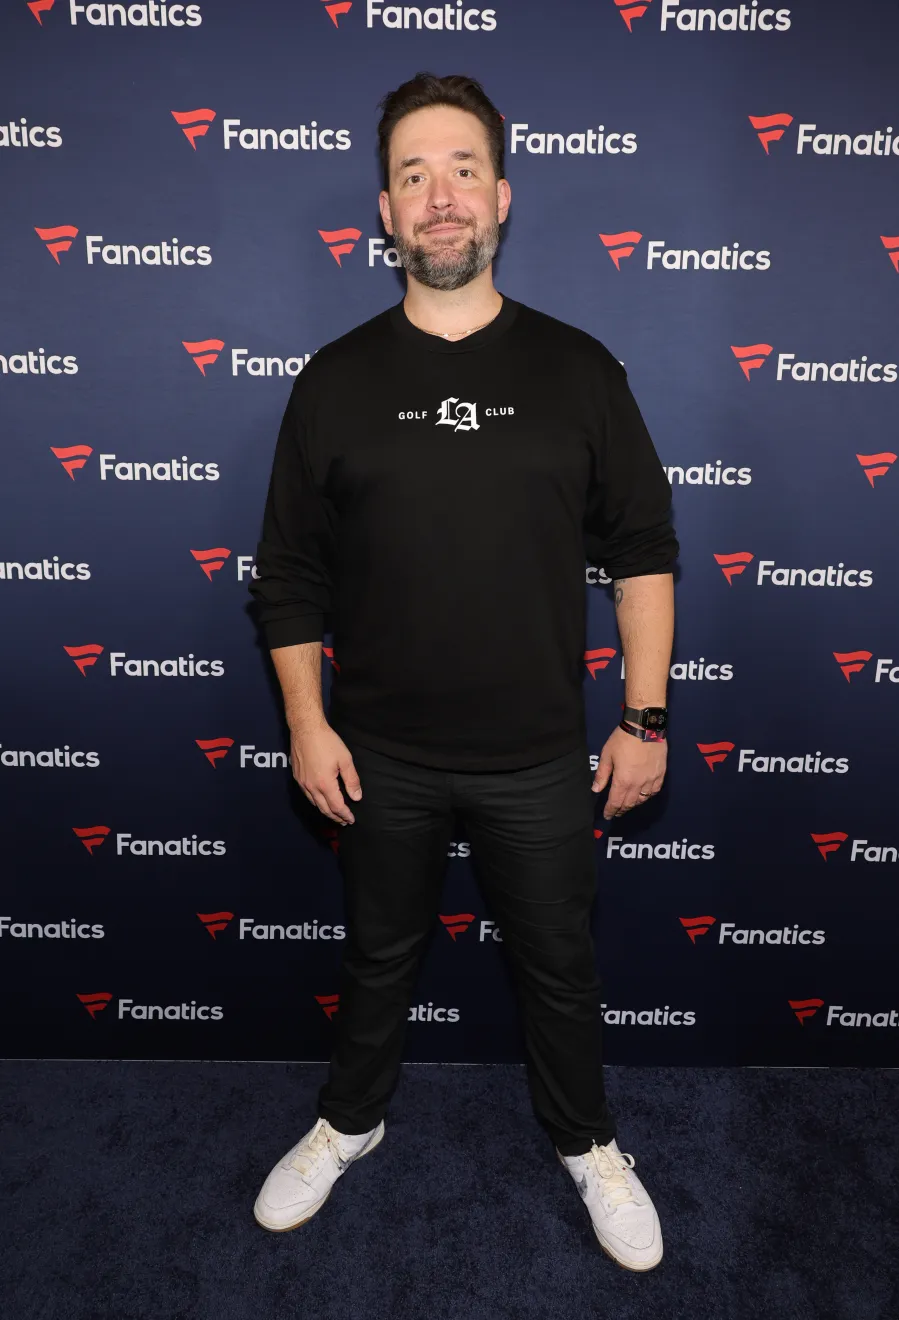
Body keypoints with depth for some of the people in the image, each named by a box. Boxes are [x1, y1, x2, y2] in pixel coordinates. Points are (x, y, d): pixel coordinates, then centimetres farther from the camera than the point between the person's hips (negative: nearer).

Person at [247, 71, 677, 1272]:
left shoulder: (576, 370, -3)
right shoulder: (336, 381, -2)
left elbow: (643, 550, 0)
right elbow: (289, 572, 2)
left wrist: (646, 717, -2)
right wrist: (307, 722, -3)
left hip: (538, 759, 0)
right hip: (381, 756, 1)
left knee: (559, 966, 18)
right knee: (379, 956, 22)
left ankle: (589, 1146, 46)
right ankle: (350, 1124, 49)